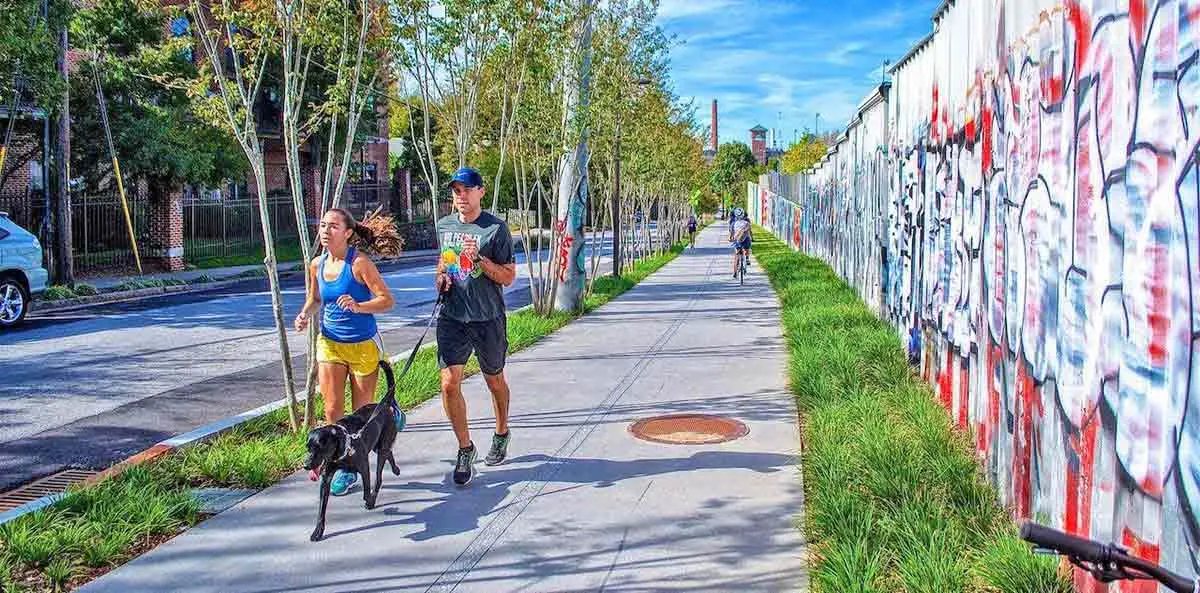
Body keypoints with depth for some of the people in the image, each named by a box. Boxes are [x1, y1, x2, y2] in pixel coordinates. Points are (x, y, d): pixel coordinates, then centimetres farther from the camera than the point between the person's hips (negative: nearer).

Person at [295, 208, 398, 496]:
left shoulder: (359, 262, -17)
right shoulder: (317, 264, 1)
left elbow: (387, 300, -17)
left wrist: (358, 306, -33)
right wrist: (305, 314, -3)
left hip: (363, 344, -5)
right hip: (329, 343, 5)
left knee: (362, 411, 7)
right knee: (332, 410, 1)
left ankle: (390, 415, 41)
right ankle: (344, 469, 15)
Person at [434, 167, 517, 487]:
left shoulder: (496, 228, -8)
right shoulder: (444, 225, 7)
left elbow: (508, 277, -9)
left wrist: (480, 259, -22)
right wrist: (441, 276, 4)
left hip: (488, 319, -3)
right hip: (452, 317, 3)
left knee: (494, 380, 15)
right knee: (449, 383, -8)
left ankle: (501, 434, 40)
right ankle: (465, 448, 8)